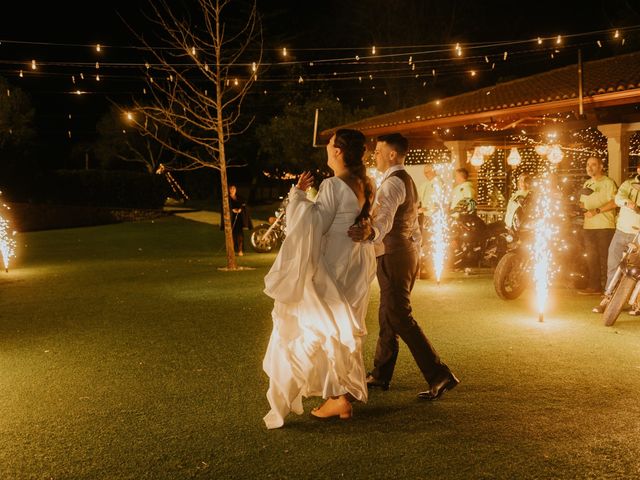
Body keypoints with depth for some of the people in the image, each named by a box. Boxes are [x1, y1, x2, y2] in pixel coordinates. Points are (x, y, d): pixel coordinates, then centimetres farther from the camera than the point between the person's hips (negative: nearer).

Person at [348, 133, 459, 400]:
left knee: (400, 318, -8)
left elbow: (385, 218, -37)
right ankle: (380, 375, 25)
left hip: (392, 257, -10)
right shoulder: (407, 182, 17)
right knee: (388, 316, 16)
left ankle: (439, 376, -8)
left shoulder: (393, 183, -17)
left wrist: (371, 232, -56)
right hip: (407, 252, 10)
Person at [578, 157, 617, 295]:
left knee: (605, 257, -7)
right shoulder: (587, 184, 18)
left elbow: (614, 202, -15)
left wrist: (597, 211, -22)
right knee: (592, 257, 10)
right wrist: (582, 207, 4)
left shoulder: (608, 182, -5)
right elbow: (582, 202, 27)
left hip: (605, 225, -7)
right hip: (589, 225, 7)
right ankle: (594, 286, 16)